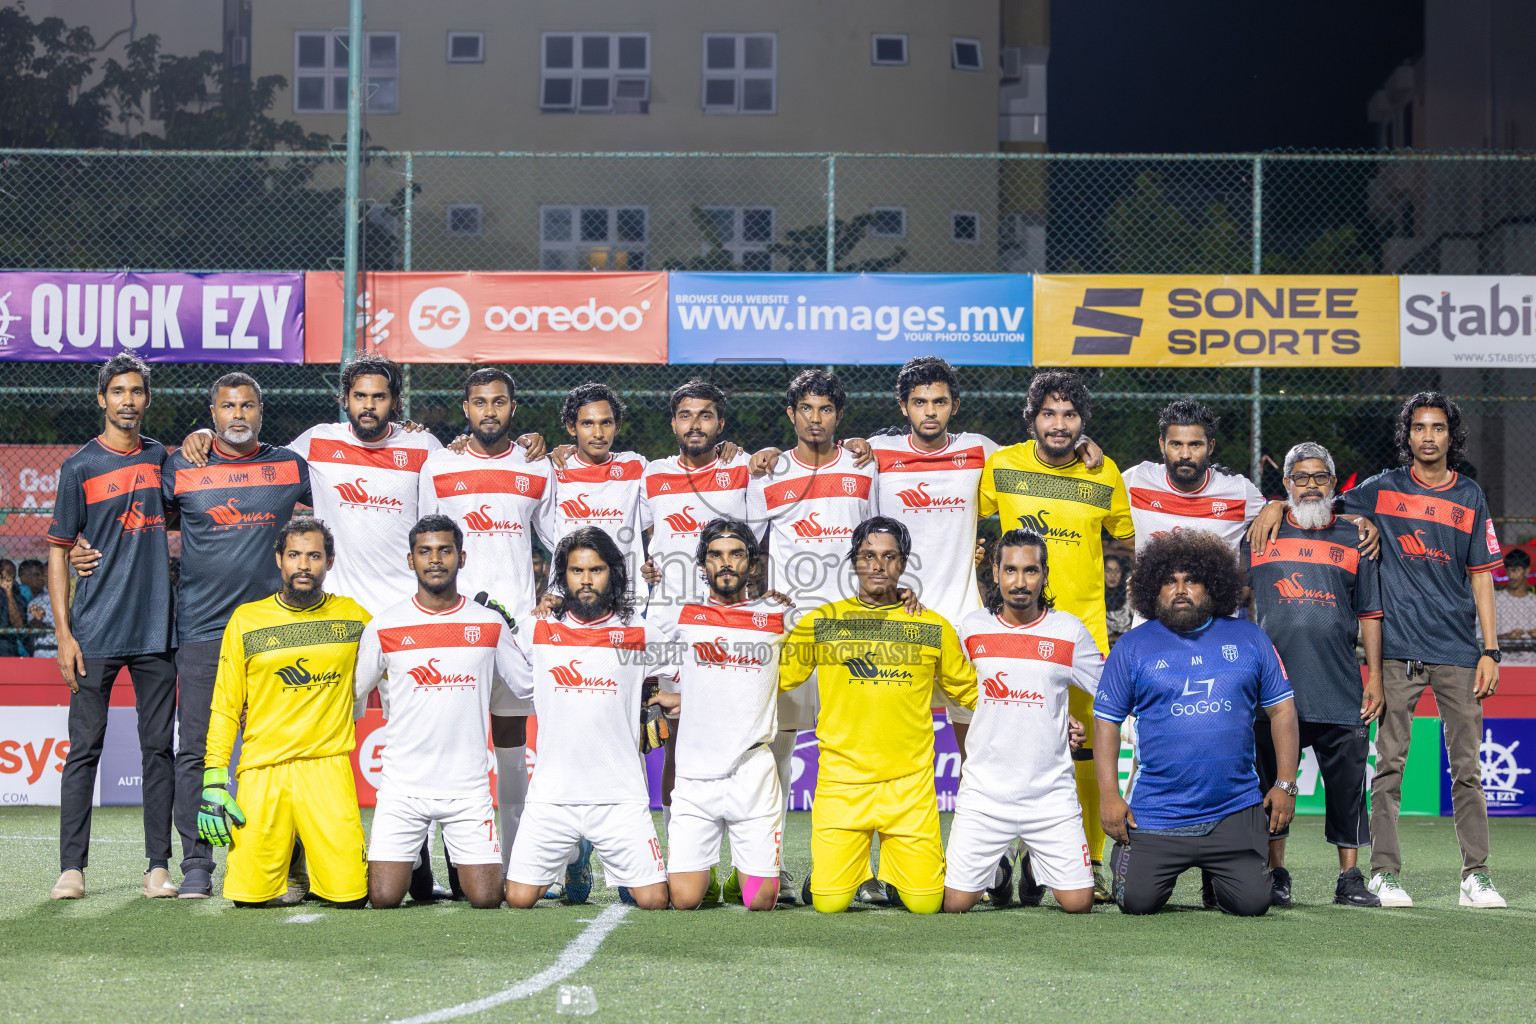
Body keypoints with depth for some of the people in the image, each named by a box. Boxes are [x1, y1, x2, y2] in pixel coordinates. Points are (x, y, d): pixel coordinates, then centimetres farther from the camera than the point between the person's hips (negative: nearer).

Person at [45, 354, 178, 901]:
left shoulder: (164, 459, 11)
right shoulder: (79, 467, 1)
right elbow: (58, 552, 1)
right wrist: (63, 633, -7)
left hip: (157, 628, 3)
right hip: (96, 630, -3)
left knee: (159, 748, 4)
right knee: (84, 747, -1)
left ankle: (159, 866, 9)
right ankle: (72, 867, 4)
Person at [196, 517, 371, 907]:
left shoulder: (352, 617, 8)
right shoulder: (246, 621, 5)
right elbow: (225, 708, 5)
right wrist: (213, 783, -2)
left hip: (327, 769, 0)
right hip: (261, 773, 0)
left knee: (351, 897, -11)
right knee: (248, 898, -7)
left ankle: (316, 858, 21)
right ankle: (285, 858, 25)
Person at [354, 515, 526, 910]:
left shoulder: (491, 625, 4)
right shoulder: (384, 628, 2)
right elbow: (350, 693, 12)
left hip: (468, 788, 1)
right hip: (402, 787, 0)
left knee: (486, 899, -5)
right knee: (384, 900, -8)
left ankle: (459, 856, 29)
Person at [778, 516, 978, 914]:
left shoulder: (934, 628, 8)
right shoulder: (820, 622, 6)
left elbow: (968, 689, 20)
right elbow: (772, 678, 14)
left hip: (910, 783, 1)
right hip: (841, 780, -1)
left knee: (925, 903, -5)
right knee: (830, 902, -8)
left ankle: (897, 873, 28)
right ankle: (834, 869, 26)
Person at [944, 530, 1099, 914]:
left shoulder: (1069, 631, 1)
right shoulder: (971, 628, 3)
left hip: (1051, 793, 0)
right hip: (984, 792, 0)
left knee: (1078, 903, -4)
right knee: (954, 904, -4)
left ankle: (1036, 870, 30)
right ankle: (997, 874, 30)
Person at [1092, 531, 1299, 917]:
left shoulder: (1249, 639, 7)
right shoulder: (1132, 647, 3)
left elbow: (1281, 710, 11)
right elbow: (1106, 722, 3)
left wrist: (1286, 784, 4)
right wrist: (1109, 795, -6)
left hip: (1235, 812, 1)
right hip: (1156, 814, -1)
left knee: (1252, 903, -7)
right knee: (1137, 901, -9)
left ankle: (1216, 875, 28)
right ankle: (1127, 855, 27)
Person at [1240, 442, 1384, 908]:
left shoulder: (1353, 539, 12)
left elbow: (1370, 613, 11)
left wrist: (1375, 675, 4)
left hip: (1340, 685, 0)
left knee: (1347, 778, 0)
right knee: (1273, 776, 3)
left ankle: (1350, 878, 8)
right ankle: (1275, 874, 12)